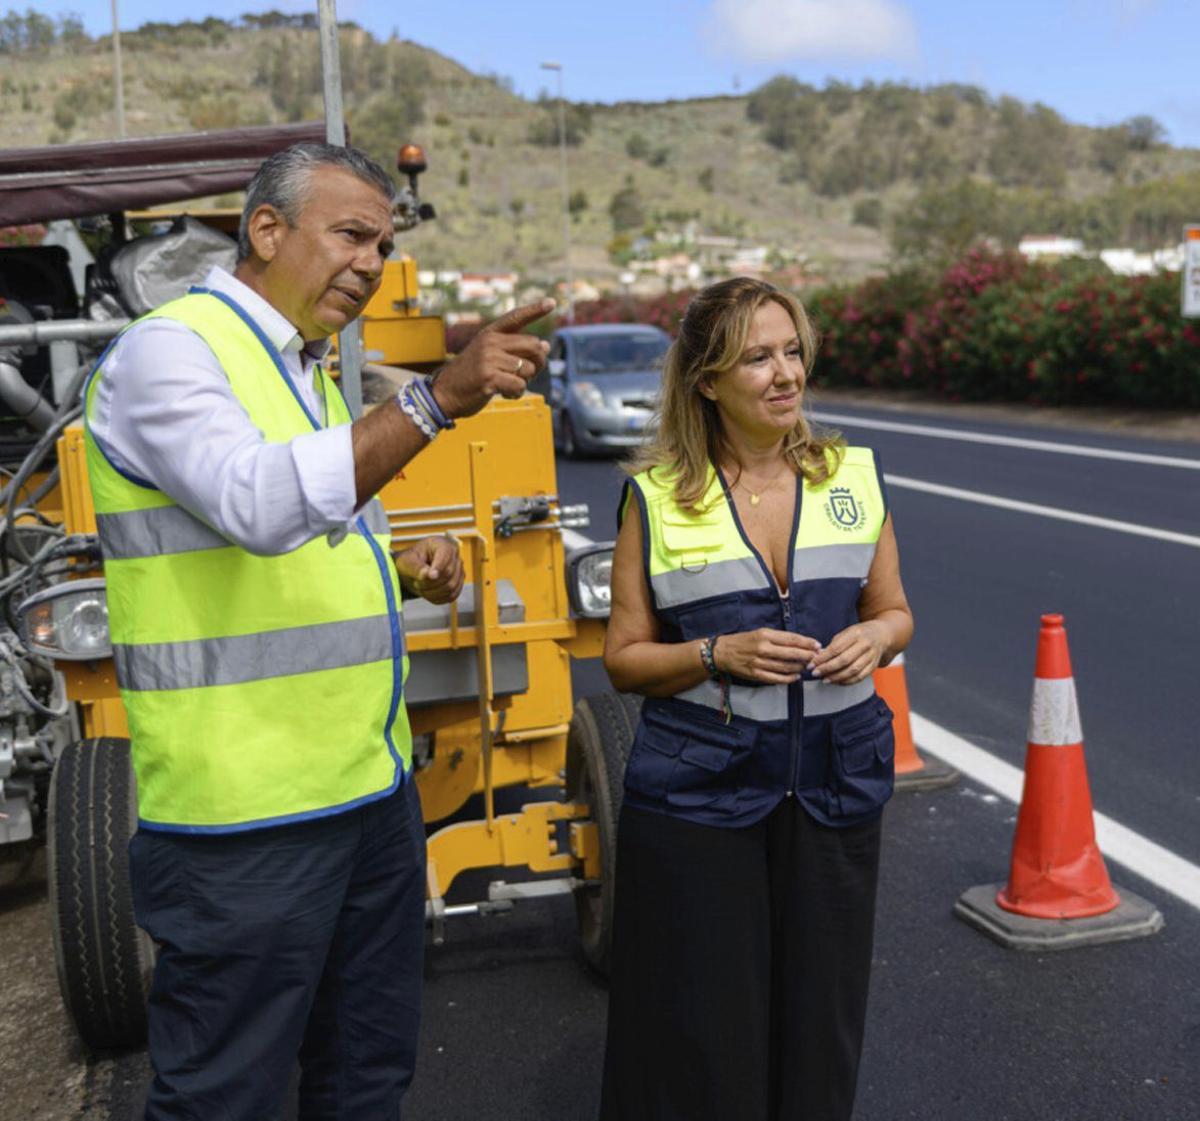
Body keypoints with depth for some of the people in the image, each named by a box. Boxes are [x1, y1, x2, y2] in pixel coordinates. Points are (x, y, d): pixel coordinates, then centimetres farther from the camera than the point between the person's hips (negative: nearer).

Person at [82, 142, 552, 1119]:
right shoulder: (167, 352, -10)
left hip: (373, 787, 9)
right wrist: (438, 399, -32)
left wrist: (405, 568, 6)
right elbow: (258, 507, -29)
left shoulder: (303, 371, 17)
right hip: (247, 817, -9)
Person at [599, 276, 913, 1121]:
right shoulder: (657, 497, -4)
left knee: (818, 1019, 12)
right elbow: (625, 658, 0)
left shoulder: (855, 475, 4)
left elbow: (895, 611, 14)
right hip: (698, 790, -2)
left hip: (835, 786, 3)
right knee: (704, 1029, 5)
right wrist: (719, 655, -16)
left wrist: (876, 637, -9)